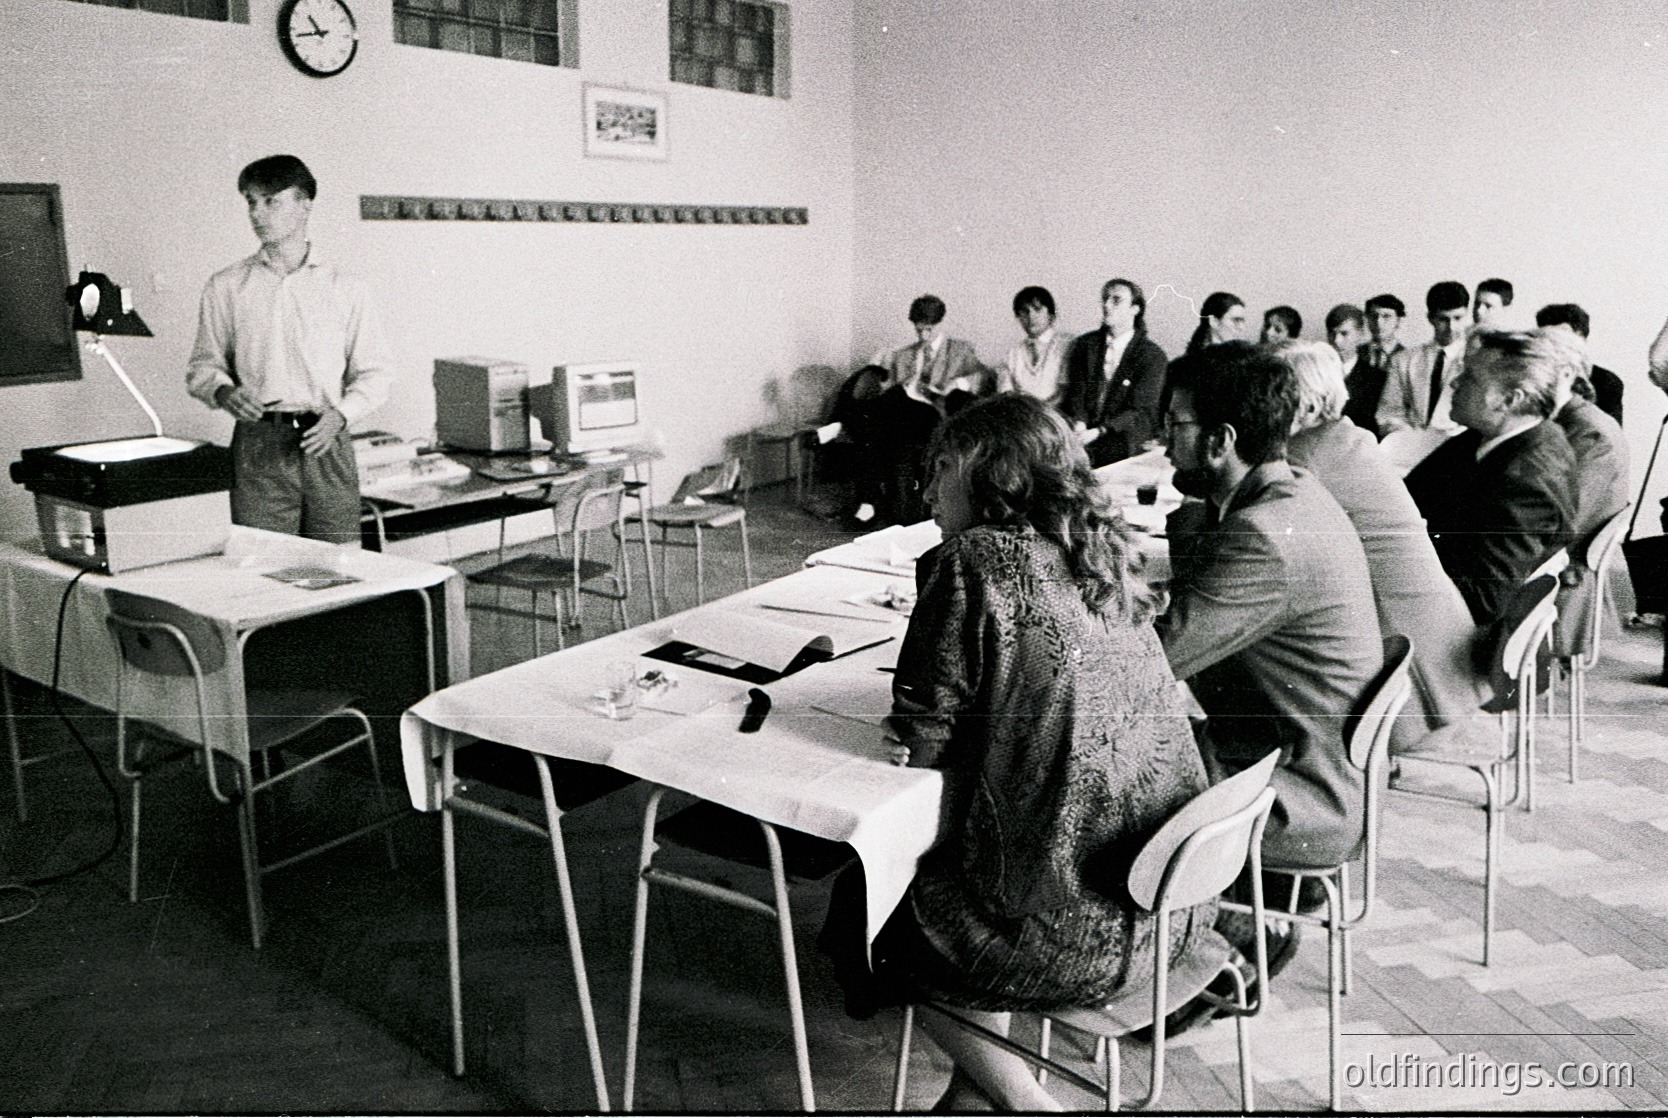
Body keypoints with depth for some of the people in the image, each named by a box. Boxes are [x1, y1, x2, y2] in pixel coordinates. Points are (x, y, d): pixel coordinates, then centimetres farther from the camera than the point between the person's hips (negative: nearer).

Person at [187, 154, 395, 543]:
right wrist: (224, 392, -7)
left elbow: (375, 370, 9)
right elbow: (203, 365, 15)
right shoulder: (225, 288, 11)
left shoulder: (345, 288, 9)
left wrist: (341, 414, -8)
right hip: (259, 444, 0)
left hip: (326, 443, 0)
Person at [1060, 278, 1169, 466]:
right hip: (1084, 433, 2)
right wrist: (1079, 424, -19)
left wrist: (1098, 432, -23)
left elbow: (1139, 411, -8)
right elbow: (1075, 393, 4)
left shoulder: (1152, 355, 1)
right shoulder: (1084, 345, 12)